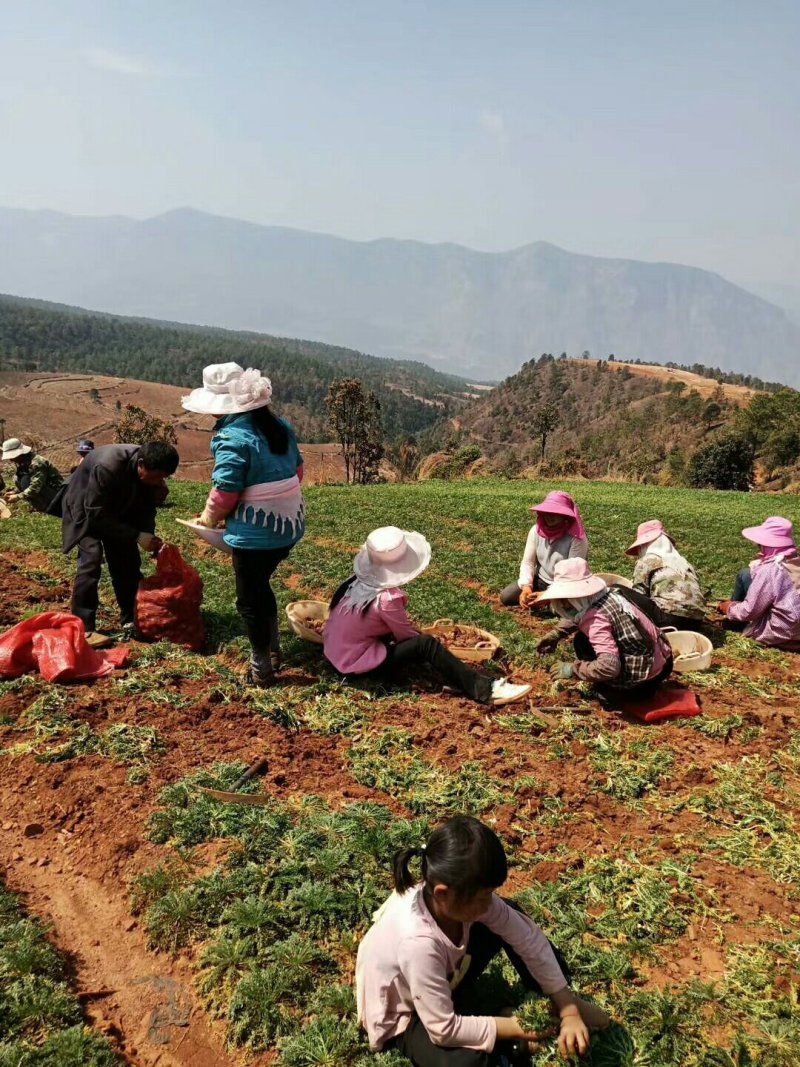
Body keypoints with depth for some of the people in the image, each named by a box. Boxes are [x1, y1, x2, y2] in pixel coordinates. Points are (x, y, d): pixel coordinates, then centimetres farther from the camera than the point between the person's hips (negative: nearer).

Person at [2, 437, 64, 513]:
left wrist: (18, 497, -29)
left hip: (56, 492, -9)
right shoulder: (22, 464, 5)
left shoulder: (37, 463, -23)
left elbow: (35, 487, -31)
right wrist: (14, 492, -6)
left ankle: (41, 508, -14)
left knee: (26, 480, -24)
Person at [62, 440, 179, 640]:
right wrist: (136, 536, -37)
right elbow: (97, 515, -35)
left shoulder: (150, 473, -20)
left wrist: (151, 540, -23)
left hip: (118, 512, 6)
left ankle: (130, 621, 12)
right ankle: (83, 628, -16)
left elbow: (145, 510, -7)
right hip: (86, 510, -6)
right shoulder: (107, 466, -41)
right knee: (91, 560, -21)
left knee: (129, 562, 0)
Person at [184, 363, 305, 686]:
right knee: (260, 585, 27)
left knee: (250, 598, 9)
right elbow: (297, 470, 14)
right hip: (290, 523, 8)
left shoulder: (232, 438, -18)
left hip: (255, 532, -8)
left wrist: (209, 519, 0)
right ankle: (273, 650, 37)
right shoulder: (280, 426, 6)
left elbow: (224, 492, -19)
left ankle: (261, 668, 20)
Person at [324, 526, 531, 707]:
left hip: (339, 651, 9)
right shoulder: (386, 599, -25)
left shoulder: (362, 580, -2)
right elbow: (408, 636, -9)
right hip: (355, 662, -9)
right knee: (426, 644, -20)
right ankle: (484, 691, -21)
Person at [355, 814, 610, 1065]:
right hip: (403, 1017, -7)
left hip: (445, 980, 7)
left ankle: (565, 1004, 12)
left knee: (506, 920, -6)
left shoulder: (461, 896, -24)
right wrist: (515, 1028, -24)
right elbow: (445, 1030, -33)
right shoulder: (418, 943, -42)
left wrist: (568, 1010, -16)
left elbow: (529, 938, -14)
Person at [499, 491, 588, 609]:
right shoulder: (536, 530, -9)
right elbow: (527, 562, -8)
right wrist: (526, 586, -27)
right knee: (505, 597, -9)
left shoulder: (576, 538, -24)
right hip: (540, 580, 4)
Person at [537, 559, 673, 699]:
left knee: (582, 641, -1)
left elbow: (609, 667, -33)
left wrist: (572, 669, -21)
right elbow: (578, 616, 25)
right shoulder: (609, 593, 3)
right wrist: (557, 633, 14)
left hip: (644, 680, -8)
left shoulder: (596, 618, -23)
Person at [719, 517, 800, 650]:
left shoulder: (769, 570, -21)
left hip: (778, 634, -7)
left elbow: (749, 611, -14)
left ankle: (730, 608, 21)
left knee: (745, 575, -1)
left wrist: (728, 608, 4)